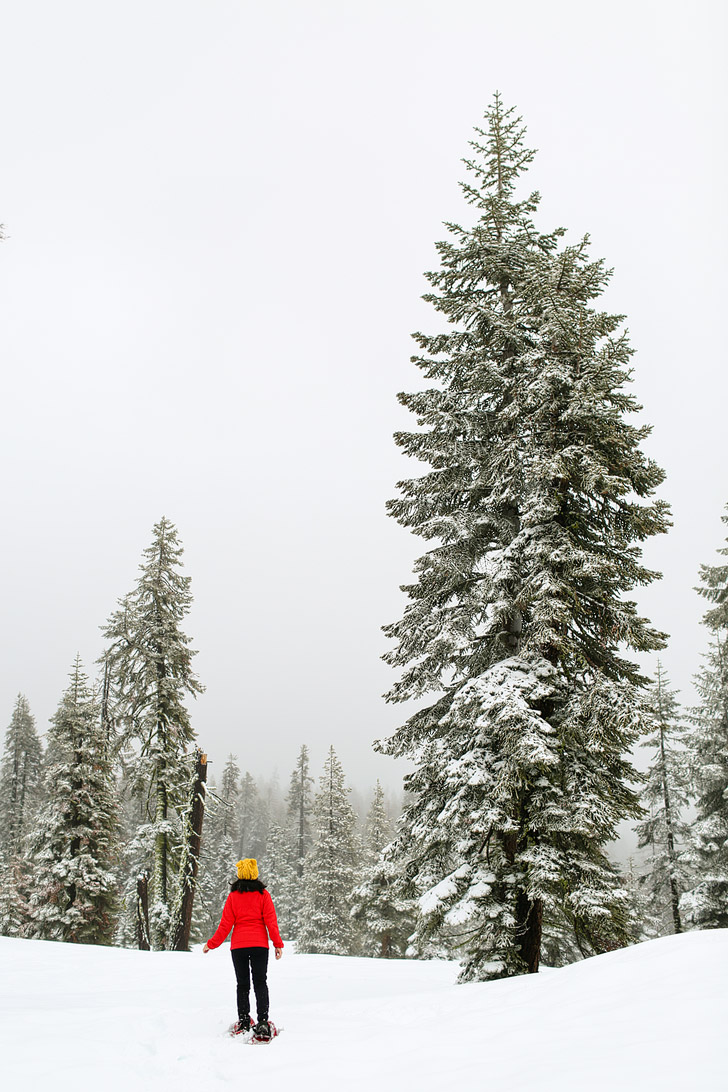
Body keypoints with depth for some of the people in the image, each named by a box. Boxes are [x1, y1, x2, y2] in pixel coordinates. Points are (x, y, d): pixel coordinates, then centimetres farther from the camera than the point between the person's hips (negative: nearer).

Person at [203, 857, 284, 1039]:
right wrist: (278, 944, 0)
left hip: (238, 945, 1)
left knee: (242, 984, 11)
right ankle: (262, 1023, -9)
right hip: (259, 945, 0)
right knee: (260, 983, 2)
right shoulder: (263, 894, 0)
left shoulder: (233, 896, 1)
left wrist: (211, 944, 10)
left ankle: (243, 1021, 8)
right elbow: (271, 921, -4)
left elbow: (226, 924, 1)